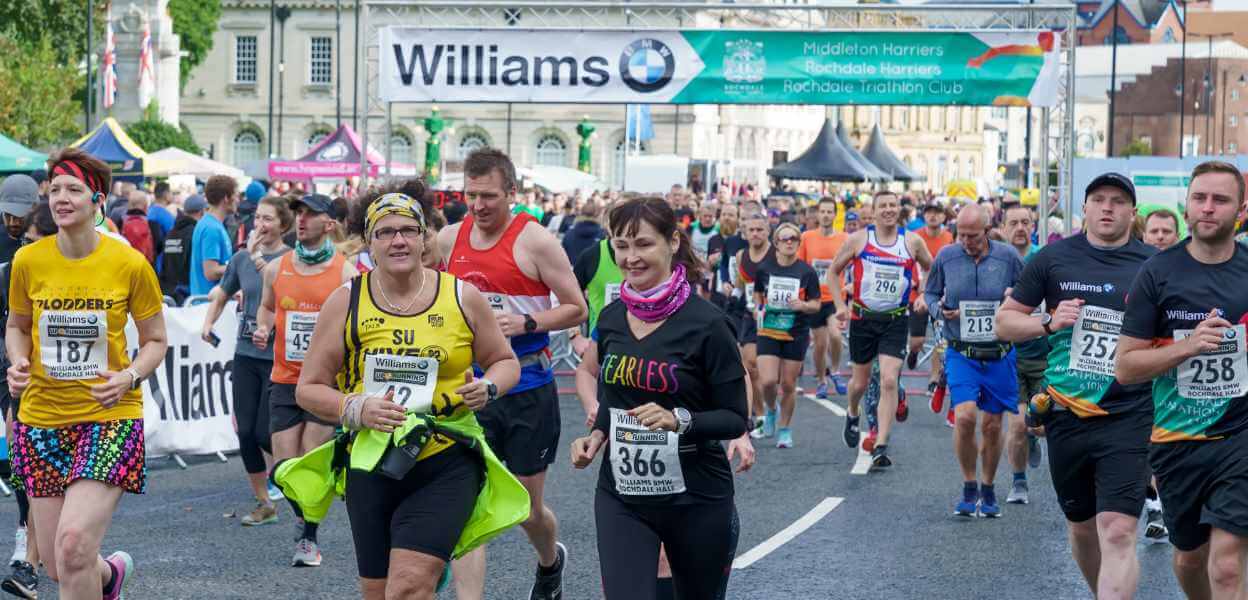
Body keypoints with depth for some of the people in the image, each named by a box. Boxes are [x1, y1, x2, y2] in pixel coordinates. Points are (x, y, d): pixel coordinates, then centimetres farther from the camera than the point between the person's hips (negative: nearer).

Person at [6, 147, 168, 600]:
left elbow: (155, 341, 5)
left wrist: (130, 377, -14)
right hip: (42, 419, 3)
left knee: (73, 542, -22)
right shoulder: (29, 261, -1)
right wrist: (18, 363, -5)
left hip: (110, 417, -3)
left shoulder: (130, 264, -6)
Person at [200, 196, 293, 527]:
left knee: (265, 433, -7)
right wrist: (208, 324, 7)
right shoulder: (242, 258, 8)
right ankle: (263, 504, 15)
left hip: (278, 356, -5)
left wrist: (258, 257, -24)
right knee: (245, 432, 3)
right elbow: (221, 294, 22)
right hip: (246, 354, 5)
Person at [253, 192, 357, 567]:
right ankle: (303, 515, 30)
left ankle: (309, 538, 9)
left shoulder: (346, 273, -4)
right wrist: (263, 328, 3)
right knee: (285, 466, 0)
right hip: (285, 380, 3)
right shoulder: (276, 269, 6)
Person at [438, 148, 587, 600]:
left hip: (528, 392, -3)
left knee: (529, 509, 12)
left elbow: (576, 309, -7)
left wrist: (526, 322, -20)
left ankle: (550, 562, 45)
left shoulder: (535, 241, -10)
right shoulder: (449, 239, 3)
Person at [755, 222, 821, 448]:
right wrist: (758, 308, -1)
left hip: (797, 334, 0)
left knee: (788, 385, 5)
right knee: (767, 381, -12)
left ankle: (785, 429, 23)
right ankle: (771, 410, 21)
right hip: (768, 332, 0)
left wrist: (803, 305, -20)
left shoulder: (806, 272, -5)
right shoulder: (764, 269, -1)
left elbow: (816, 305, 0)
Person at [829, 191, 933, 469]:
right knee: (860, 382, 12)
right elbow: (833, 271, 7)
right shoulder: (858, 240, -4)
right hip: (863, 318, 1)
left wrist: (924, 295, 1)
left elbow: (932, 270, 15)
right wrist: (840, 305, -2)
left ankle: (880, 447, -12)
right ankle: (852, 415, 46)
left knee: (889, 381, -14)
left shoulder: (912, 242, -2)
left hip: (896, 320, -1)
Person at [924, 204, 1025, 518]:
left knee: (992, 425, 7)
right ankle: (969, 488, 1)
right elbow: (929, 294, 12)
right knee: (965, 416, -18)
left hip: (1000, 355, 0)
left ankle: (988, 490, 26)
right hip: (961, 353, 0)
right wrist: (940, 309, -9)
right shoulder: (946, 257, 0)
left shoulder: (1008, 257, -3)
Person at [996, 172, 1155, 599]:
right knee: (1082, 527, 16)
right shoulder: (1054, 258, 5)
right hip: (1066, 415, 3)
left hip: (1128, 417, -3)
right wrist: (1049, 322, -9)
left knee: (1118, 532, -15)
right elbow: (1004, 323, 9)